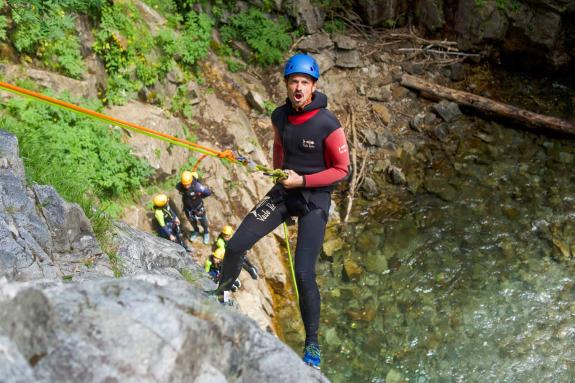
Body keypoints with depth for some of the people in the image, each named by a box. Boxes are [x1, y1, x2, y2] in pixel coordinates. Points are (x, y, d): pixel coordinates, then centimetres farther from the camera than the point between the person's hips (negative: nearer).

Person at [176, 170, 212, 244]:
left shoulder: (197, 186, -39)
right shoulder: (179, 186, -27)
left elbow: (209, 192, -26)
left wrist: (200, 197, -10)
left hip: (198, 208, -3)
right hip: (187, 208, 3)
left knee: (203, 222, 22)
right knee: (192, 221, 28)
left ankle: (206, 233, 52)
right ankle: (196, 231, 58)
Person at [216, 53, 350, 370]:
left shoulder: (328, 125, -19)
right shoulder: (279, 116, -2)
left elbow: (342, 169, -13)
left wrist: (302, 180, -19)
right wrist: (279, 175, 12)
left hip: (315, 199, -5)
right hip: (284, 191, 5)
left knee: (304, 273, -12)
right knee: (235, 245, -2)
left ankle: (312, 343, 8)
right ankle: (221, 294, 28)